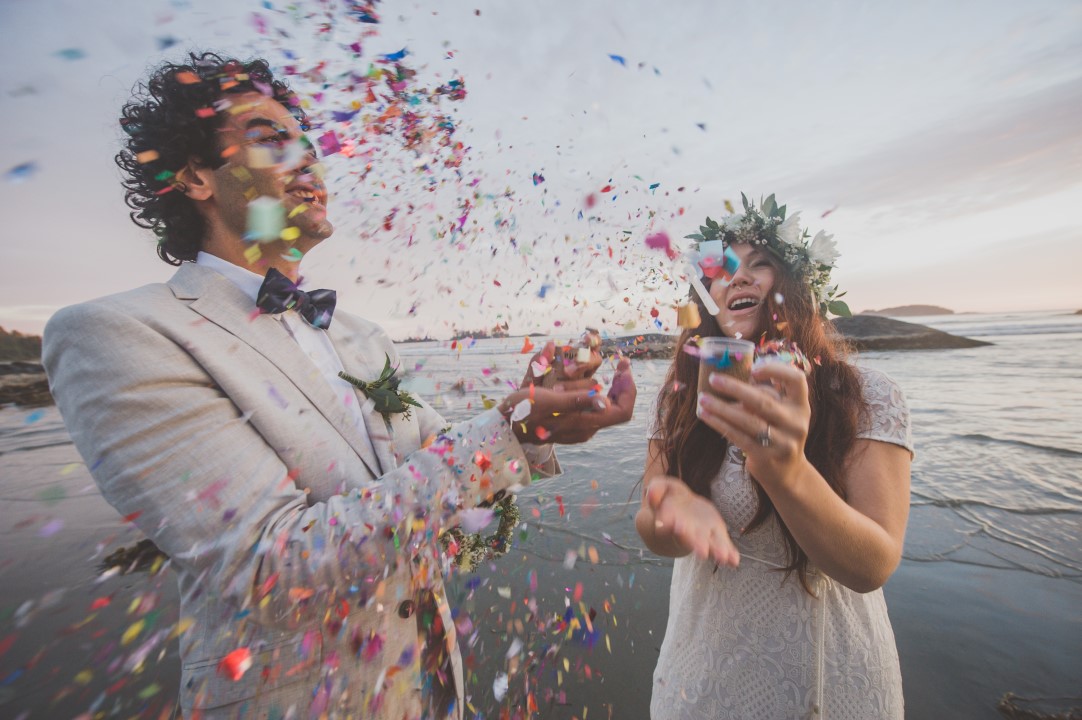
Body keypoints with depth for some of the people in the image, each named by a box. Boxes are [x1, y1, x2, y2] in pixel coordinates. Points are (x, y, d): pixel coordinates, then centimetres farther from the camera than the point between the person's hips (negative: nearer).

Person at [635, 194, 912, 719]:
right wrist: (678, 509, -36)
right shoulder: (681, 395, -10)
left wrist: (788, 471, -41)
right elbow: (652, 531, -12)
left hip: (830, 674, 0)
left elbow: (873, 567, -21)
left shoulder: (868, 396, -14)